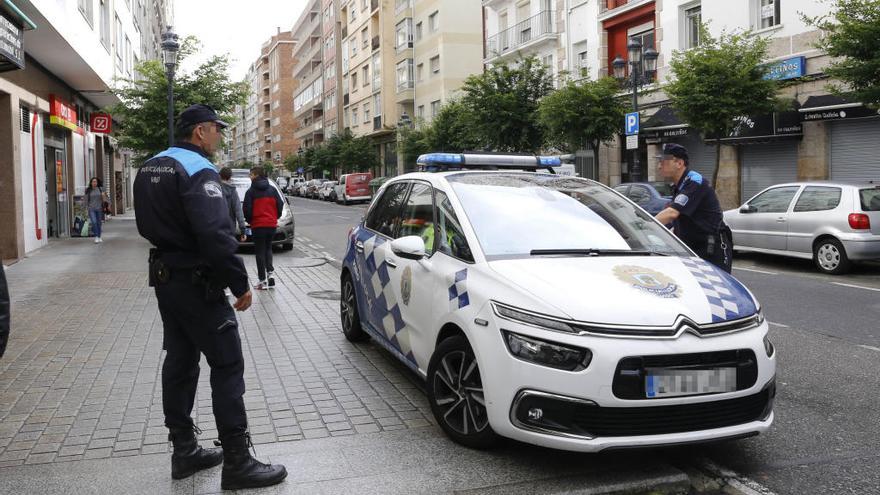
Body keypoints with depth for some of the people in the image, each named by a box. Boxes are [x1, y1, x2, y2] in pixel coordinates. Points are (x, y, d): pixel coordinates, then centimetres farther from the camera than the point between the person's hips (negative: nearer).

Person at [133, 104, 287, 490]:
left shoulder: (150, 168, 12)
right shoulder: (197, 171, -18)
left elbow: (148, 225, 19)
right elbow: (216, 235, -26)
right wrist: (240, 284, -21)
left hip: (165, 277, 10)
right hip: (195, 283, -10)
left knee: (179, 361, 14)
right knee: (227, 366, -5)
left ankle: (184, 451, 23)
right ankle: (237, 463, -2)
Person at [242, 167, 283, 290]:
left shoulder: (251, 191, -8)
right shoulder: (272, 190, 4)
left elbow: (246, 209, -9)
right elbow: (280, 205, 5)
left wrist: (249, 220, 8)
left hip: (258, 225, -4)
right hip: (272, 224, 4)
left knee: (260, 251, 3)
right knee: (268, 248, 20)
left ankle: (262, 280, 3)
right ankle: (270, 272, 3)